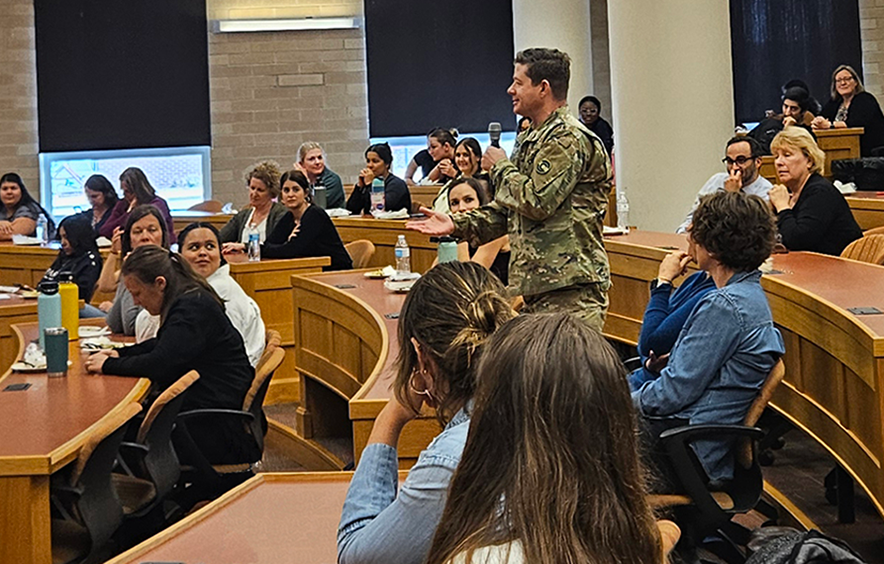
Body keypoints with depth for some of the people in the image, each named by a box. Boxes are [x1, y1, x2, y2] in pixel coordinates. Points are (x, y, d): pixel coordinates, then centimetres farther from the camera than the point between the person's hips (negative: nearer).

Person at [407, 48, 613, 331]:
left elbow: (537, 201, -21)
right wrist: (457, 224, 10)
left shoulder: (569, 139, -11)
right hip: (536, 286, 10)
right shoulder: (531, 139, 20)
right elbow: (506, 209, 23)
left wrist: (500, 168, -4)